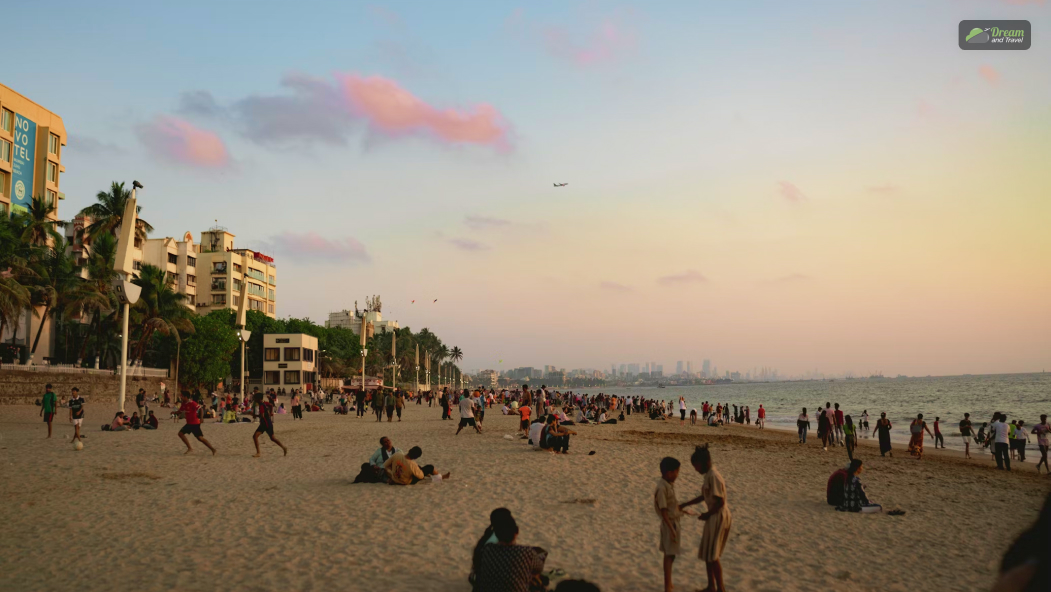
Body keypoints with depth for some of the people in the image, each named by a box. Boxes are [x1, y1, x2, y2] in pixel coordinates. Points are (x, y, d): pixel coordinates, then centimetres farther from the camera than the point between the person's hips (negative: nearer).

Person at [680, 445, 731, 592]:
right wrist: (684, 505, 19)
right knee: (706, 553, 15)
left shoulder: (713, 476, -21)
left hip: (718, 517, -10)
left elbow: (720, 502, -23)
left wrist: (707, 514, -10)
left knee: (712, 554, -3)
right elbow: (703, 496, 21)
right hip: (714, 517, 10)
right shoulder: (709, 475, 9)